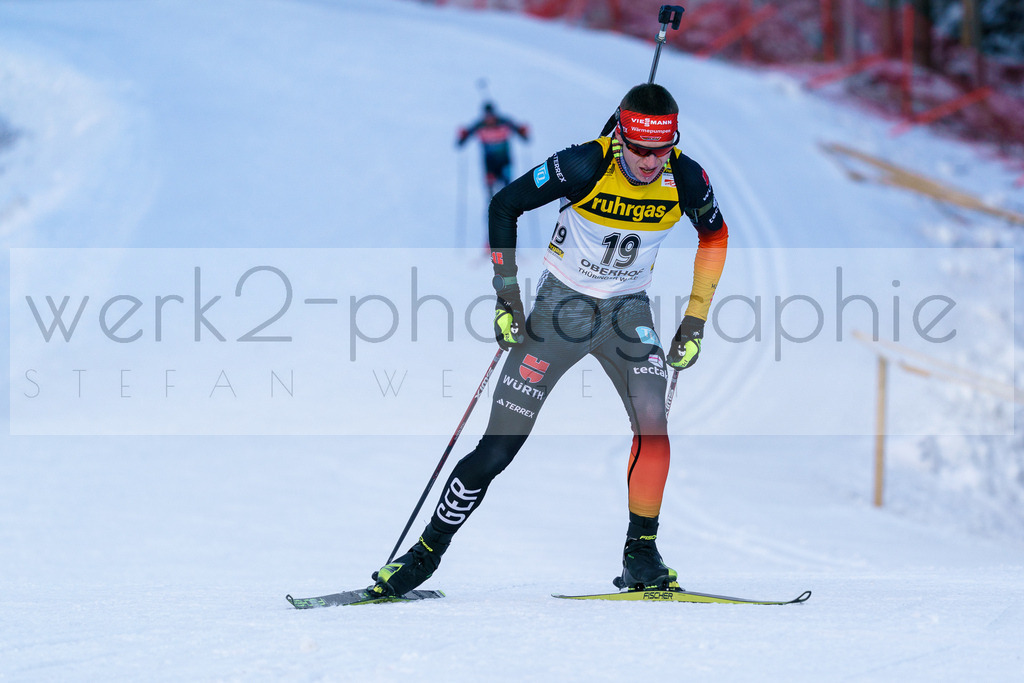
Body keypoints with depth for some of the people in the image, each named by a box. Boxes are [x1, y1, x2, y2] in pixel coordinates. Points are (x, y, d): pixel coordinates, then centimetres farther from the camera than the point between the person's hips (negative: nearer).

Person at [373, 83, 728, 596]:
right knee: (501, 445, -5)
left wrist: (695, 322, 2)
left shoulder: (686, 180, -15)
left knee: (652, 421, -23)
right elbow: (504, 205, -10)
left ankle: (641, 553, -7)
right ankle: (428, 551, 9)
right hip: (562, 303, -2)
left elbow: (714, 235, 6)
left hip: (628, 310, 2)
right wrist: (506, 294, -13)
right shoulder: (583, 166, -24)